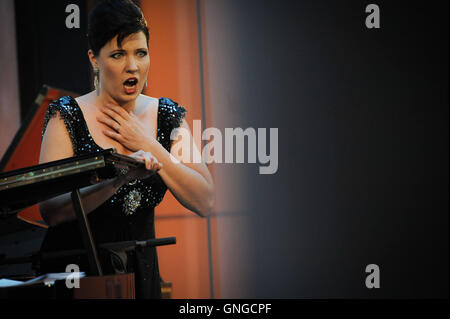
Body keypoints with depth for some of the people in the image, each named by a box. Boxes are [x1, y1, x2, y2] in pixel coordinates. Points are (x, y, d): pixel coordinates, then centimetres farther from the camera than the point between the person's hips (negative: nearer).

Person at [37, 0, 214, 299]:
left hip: (140, 271, 3)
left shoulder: (168, 116, 2)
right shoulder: (68, 116, -9)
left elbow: (204, 202, -7)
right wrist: (121, 176, -32)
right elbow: (51, 210, -20)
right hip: (75, 268, -3)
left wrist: (149, 146, -14)